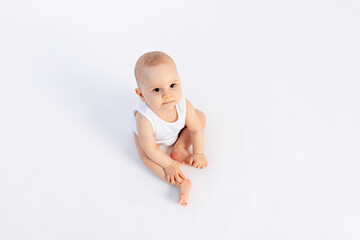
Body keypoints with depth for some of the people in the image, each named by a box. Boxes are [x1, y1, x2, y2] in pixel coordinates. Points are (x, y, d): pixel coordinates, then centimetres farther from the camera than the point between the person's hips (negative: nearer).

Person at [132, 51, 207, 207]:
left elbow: (196, 129, -20)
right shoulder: (144, 119, -49)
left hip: (178, 130, 3)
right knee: (145, 155, -24)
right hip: (153, 135, -3)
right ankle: (182, 183, -23)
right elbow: (151, 149, -34)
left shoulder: (184, 105, -39)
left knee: (201, 118, -5)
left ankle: (179, 149, -7)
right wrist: (168, 165, -23)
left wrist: (198, 153, -12)